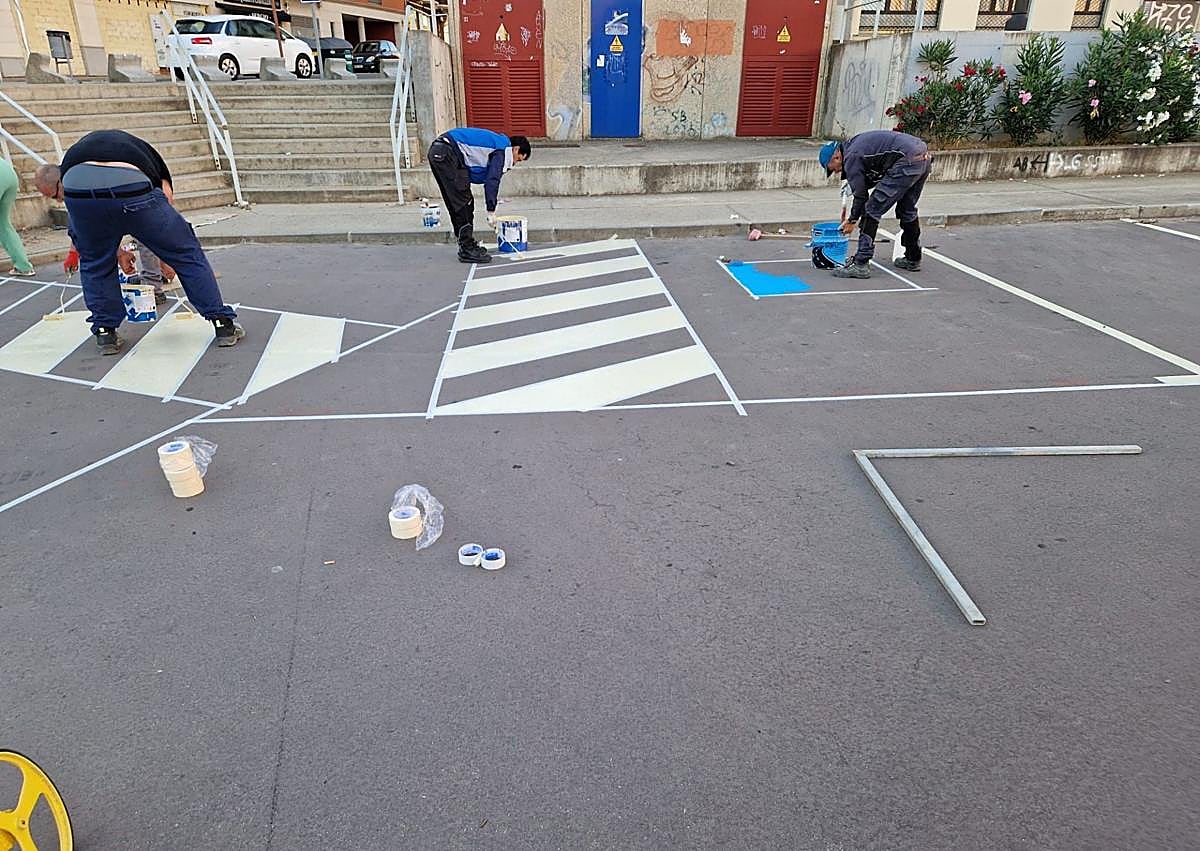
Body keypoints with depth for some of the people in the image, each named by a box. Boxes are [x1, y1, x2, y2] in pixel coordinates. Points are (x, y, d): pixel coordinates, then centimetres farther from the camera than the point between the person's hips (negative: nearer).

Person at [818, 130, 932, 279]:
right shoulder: (856, 143, 25)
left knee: (872, 209, -3)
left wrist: (852, 220, 15)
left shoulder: (851, 157, -3)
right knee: (908, 209, 25)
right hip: (925, 157, 10)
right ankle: (913, 259, 36)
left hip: (908, 162, -10)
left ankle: (860, 264, -4)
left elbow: (861, 194, 3)